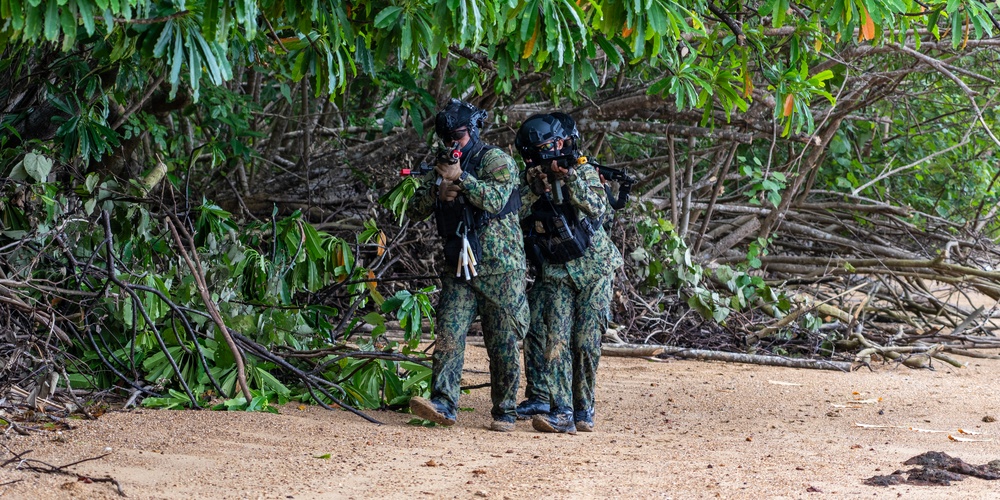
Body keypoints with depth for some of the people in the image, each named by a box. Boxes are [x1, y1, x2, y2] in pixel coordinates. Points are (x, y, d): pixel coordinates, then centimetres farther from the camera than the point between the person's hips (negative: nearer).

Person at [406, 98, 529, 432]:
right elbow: (415, 212, 9)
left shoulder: (497, 160, -3)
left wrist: (461, 178, -22)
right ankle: (443, 404, -14)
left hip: (499, 268, -5)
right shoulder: (442, 167, 14)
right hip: (458, 268, 5)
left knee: (503, 344, 0)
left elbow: (497, 199, -20)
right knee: (449, 335, -9)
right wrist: (438, 191, -9)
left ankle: (504, 412, 7)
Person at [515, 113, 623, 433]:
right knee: (554, 340, -11)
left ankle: (583, 411, 8)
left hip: (594, 268, -2)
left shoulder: (584, 171, -1)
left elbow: (597, 207, -17)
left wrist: (570, 177, -24)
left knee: (586, 341, -2)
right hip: (555, 272, 2)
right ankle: (561, 413, -14)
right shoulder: (530, 181, 5)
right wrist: (534, 188, -18)